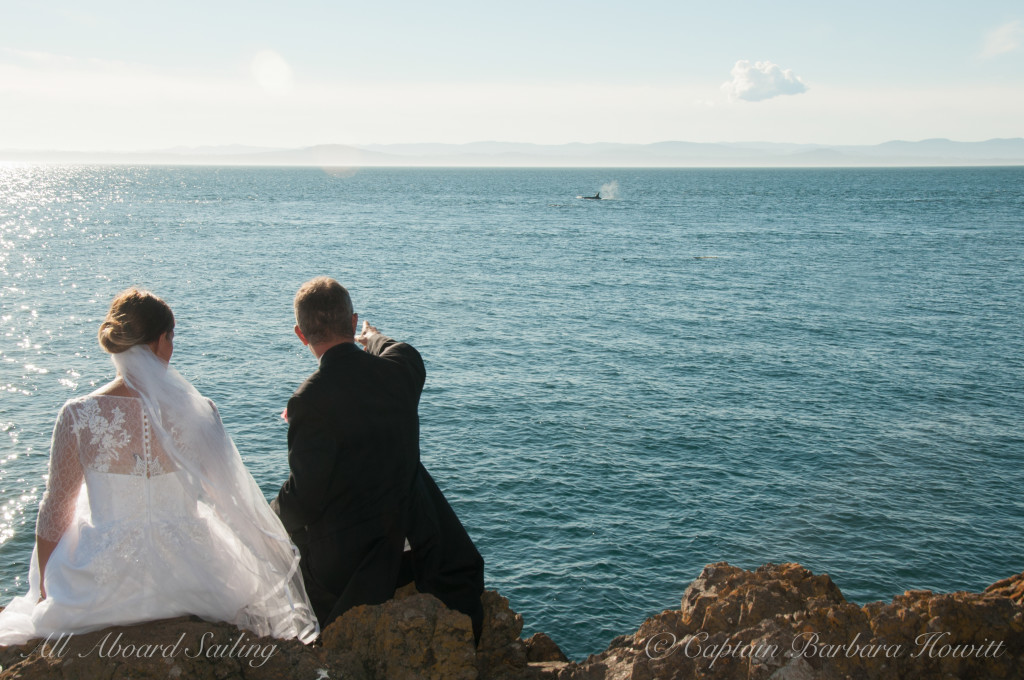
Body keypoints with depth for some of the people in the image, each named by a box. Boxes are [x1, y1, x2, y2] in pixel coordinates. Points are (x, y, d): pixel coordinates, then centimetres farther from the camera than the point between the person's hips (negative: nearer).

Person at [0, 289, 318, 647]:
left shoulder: (77, 417, -13)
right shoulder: (197, 412, -13)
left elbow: (55, 513, -3)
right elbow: (231, 498, -4)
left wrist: (44, 591, 14)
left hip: (102, 586, 0)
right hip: (185, 575, 0)